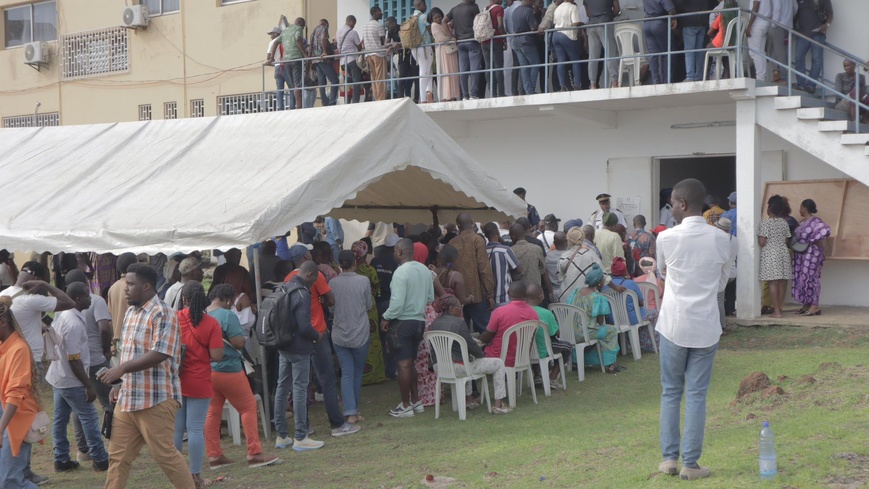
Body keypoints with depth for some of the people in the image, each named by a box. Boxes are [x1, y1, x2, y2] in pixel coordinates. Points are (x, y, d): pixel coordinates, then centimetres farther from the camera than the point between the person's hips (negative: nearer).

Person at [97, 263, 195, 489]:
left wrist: (123, 368, -23)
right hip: (128, 399, 9)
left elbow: (159, 354, -23)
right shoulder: (131, 313, 15)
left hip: (155, 399, -8)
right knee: (118, 456, 10)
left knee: (164, 454, -3)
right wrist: (120, 384, 16)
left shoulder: (163, 315, -13)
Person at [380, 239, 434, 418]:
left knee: (403, 364, -1)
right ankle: (415, 401, 24)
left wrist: (386, 318, -10)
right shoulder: (425, 270, 4)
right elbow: (431, 297, 11)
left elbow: (397, 302, -23)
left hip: (402, 322, -7)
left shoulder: (401, 272, -18)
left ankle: (406, 406, 4)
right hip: (419, 321, 8)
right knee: (410, 363, 19)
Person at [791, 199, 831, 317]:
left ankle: (815, 306, -4)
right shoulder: (802, 222, 14)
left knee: (810, 277, -8)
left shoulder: (815, 221, -13)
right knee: (802, 278, 9)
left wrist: (814, 241, -19)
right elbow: (797, 235, 21)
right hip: (801, 254, 9)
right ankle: (806, 305, 16)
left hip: (812, 253, -9)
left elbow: (825, 230, -26)